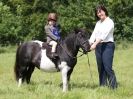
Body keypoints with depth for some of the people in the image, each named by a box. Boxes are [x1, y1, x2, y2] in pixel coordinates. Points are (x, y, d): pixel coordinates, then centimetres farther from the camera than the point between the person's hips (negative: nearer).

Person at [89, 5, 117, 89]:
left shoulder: (110, 22, -8)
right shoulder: (98, 23, 15)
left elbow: (104, 35, -20)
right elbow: (94, 34, 8)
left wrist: (95, 44, -30)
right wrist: (89, 44, -8)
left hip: (108, 45, -7)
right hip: (98, 46, 7)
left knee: (108, 67, -12)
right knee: (100, 68, 8)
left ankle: (113, 87, -9)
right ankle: (103, 86, 14)